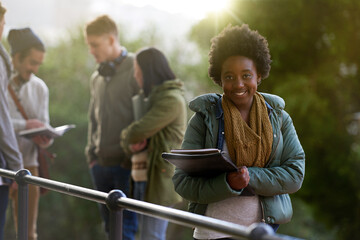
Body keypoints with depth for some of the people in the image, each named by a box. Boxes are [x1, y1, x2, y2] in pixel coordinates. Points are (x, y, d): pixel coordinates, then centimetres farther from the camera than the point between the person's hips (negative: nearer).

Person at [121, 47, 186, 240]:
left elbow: (139, 130, -19)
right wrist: (131, 141, -5)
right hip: (144, 175, 9)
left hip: (160, 179, -9)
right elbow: (134, 133, 19)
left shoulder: (172, 100, -14)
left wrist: (127, 137, 3)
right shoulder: (155, 96, 18)